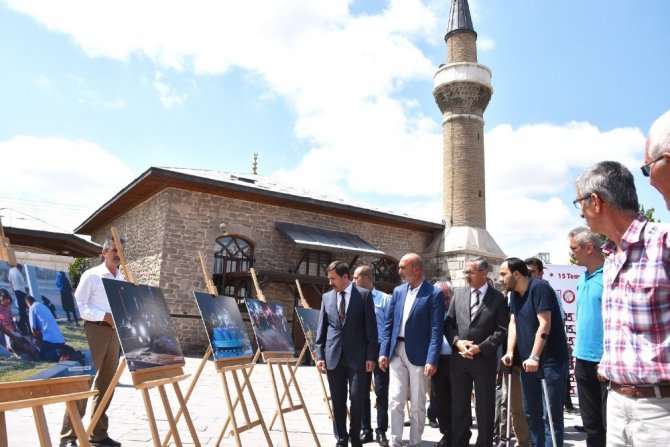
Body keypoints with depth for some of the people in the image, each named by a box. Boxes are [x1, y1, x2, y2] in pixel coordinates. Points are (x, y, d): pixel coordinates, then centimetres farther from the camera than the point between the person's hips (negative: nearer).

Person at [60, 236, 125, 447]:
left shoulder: (123, 279, 14)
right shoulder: (91, 275, -5)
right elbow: (78, 305, -10)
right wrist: (105, 316, -17)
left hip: (114, 332, 6)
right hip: (95, 330, -6)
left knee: (106, 383, 9)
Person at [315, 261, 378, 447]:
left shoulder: (364, 295, -3)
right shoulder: (327, 297, 8)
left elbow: (371, 327, -3)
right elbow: (321, 329, 9)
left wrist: (371, 356, -7)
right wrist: (320, 355, 3)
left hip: (357, 356, -3)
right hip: (333, 356, 3)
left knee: (357, 399, 0)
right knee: (337, 401, 8)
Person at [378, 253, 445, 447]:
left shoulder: (434, 293, -7)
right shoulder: (397, 291, 9)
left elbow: (436, 330, -11)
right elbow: (388, 324, 10)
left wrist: (432, 360, -17)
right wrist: (384, 352, 4)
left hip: (419, 354, -4)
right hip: (397, 353, 4)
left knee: (417, 404, 7)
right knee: (395, 402, 4)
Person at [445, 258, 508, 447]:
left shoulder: (498, 298, -3)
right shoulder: (459, 296, 9)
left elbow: (502, 330, -7)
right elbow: (448, 323, 9)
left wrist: (480, 348, -16)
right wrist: (457, 341, -10)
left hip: (484, 360, -3)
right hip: (459, 359, 4)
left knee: (485, 408, 7)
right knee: (458, 406, 11)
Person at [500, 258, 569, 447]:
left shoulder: (539, 288, -15)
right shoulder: (515, 294, 12)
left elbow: (545, 324, -21)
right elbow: (513, 323, 9)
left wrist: (535, 357, -24)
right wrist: (510, 352, -2)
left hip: (550, 361, -8)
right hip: (528, 362, 8)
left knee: (550, 414, -4)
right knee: (531, 413, 15)